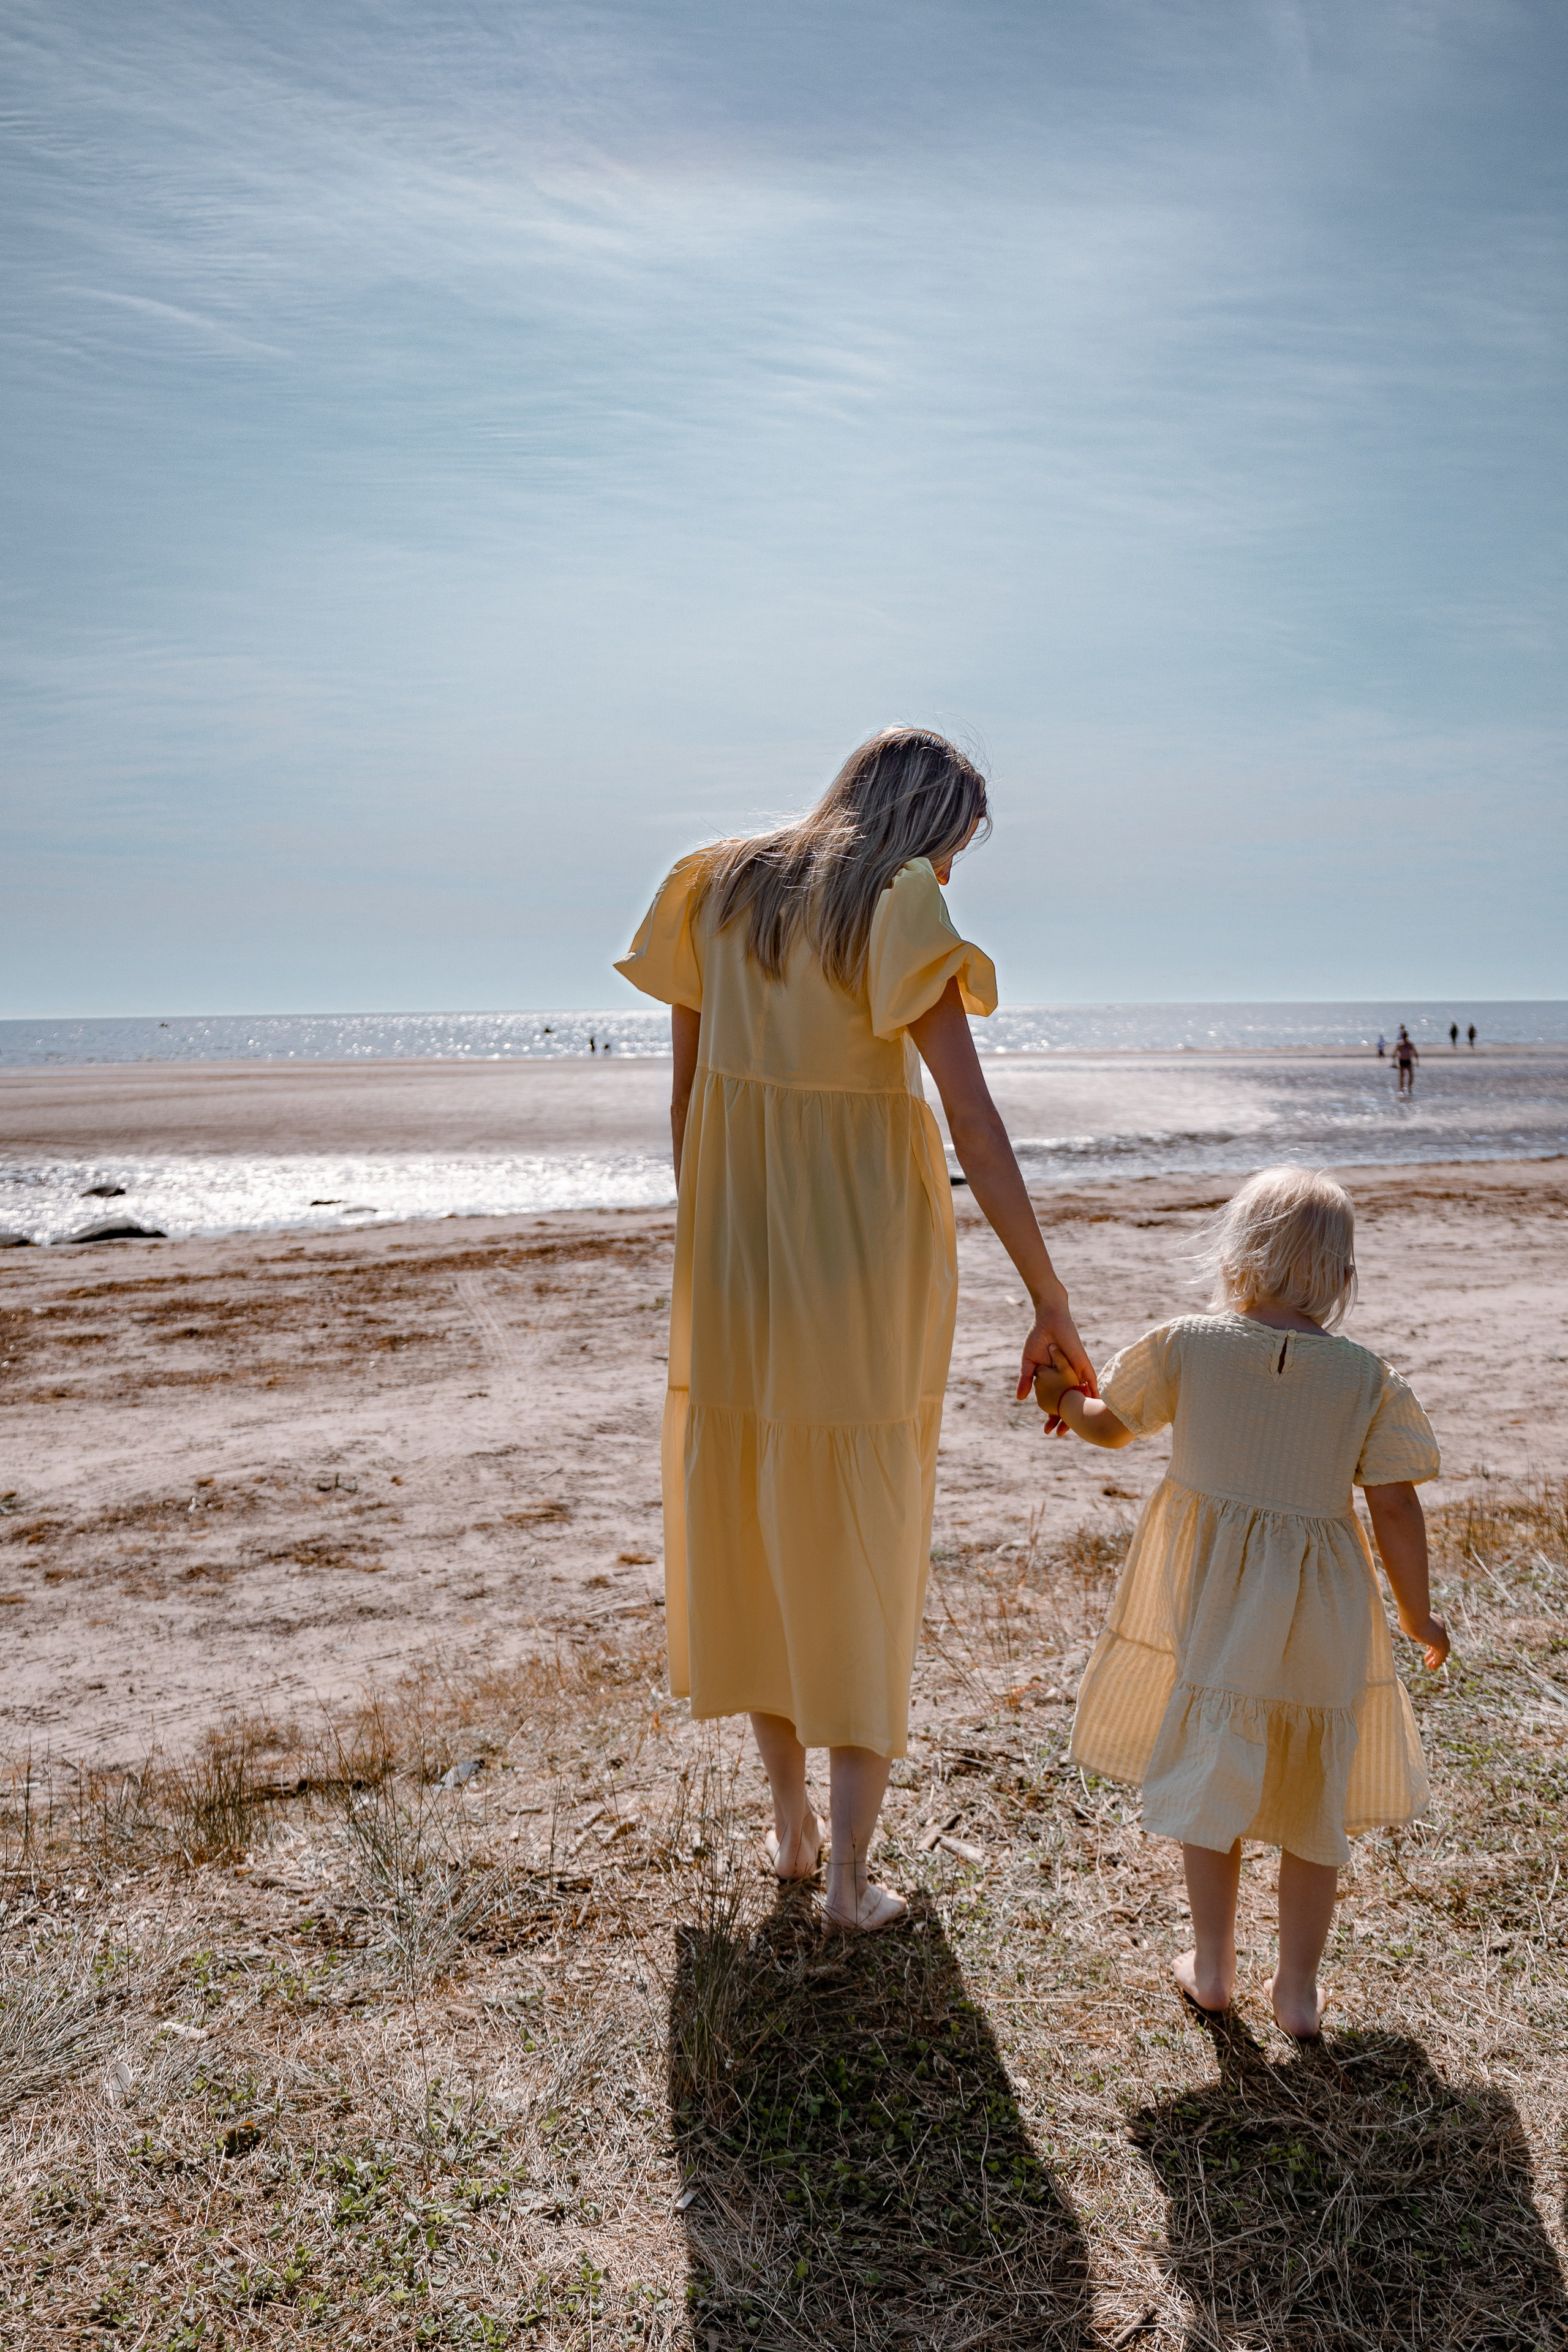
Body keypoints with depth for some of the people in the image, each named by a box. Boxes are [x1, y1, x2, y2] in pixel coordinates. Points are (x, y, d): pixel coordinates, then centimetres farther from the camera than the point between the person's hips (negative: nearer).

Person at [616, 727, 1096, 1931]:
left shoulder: (720, 886, 6)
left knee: (749, 1537, 18)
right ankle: (850, 1868, 15)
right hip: (868, 1264, -4)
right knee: (862, 1558, 8)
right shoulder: (900, 908, -11)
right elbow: (974, 1121, -18)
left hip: (737, 1255, 5)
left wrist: (703, 1248, 16)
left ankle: (791, 1821, 31)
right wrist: (1050, 1302, -14)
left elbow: (687, 1092, 8)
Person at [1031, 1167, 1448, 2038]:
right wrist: (1420, 1614, 7)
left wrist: (1063, 1398, 27)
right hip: (1319, 1615, 0)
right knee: (1315, 1800, 18)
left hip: (1210, 1603, 0)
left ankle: (1213, 1966, 30)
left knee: (1213, 1778, 17)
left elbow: (1110, 1424, 5)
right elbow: (1396, 1507, -7)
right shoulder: (1366, 1376, -10)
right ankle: (1299, 1986, 28)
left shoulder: (1187, 1344, -9)